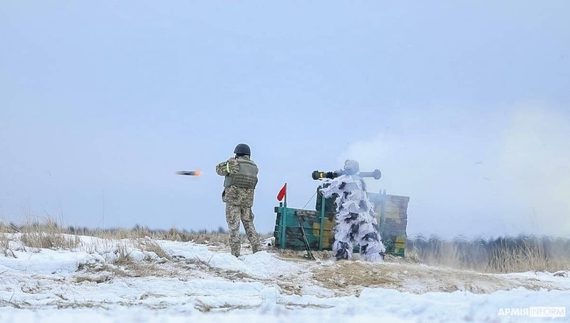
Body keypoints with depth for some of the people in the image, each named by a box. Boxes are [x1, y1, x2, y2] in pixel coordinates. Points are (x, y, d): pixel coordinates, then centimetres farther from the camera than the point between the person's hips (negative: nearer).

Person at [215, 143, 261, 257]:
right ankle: (256, 251, 13)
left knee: (234, 226, -3)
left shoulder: (234, 163, -9)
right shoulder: (254, 167, 6)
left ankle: (235, 254, -8)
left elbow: (219, 169, 1)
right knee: (249, 225, 16)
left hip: (233, 199, -5)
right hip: (248, 201, 5)